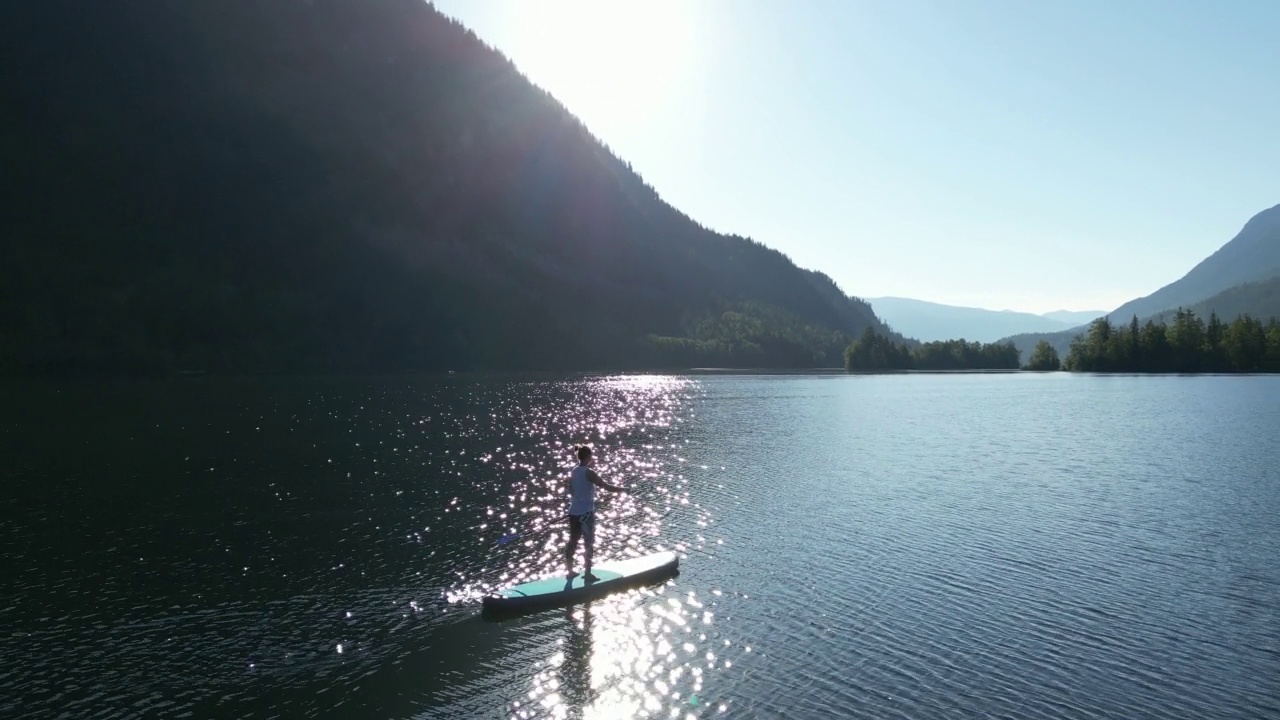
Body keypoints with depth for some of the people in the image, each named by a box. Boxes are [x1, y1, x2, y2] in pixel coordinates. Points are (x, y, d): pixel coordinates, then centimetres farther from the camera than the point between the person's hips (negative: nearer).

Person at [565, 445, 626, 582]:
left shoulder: (574, 471, 6)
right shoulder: (589, 473, -17)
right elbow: (606, 486, -18)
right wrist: (621, 489, -5)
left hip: (574, 512, 7)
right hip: (586, 513, -7)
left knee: (573, 542, 15)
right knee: (589, 544, 4)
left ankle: (570, 571, 24)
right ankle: (588, 574, 8)